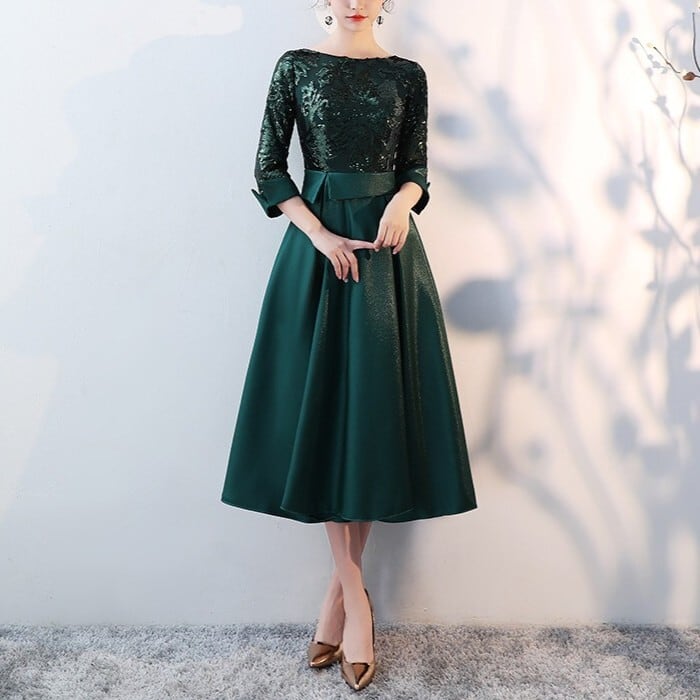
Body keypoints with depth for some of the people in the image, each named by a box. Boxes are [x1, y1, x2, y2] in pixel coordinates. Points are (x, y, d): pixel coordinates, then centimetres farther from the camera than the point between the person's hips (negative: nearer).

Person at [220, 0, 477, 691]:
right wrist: (321, 236, -10)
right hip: (316, 240, -1)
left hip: (388, 244, 1)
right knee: (322, 402, -4)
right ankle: (353, 597, 6)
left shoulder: (407, 76, 10)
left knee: (377, 404, -2)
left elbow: (416, 167, 12)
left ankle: (342, 586, 12)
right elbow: (268, 170, 2)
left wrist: (401, 202, -12)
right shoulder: (296, 67, 7)